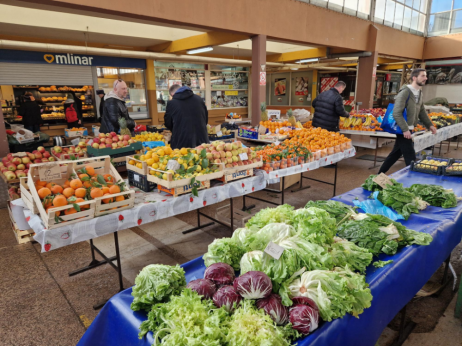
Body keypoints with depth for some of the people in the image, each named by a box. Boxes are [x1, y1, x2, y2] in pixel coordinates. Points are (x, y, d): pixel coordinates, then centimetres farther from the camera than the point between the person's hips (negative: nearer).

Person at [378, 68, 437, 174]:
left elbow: (422, 112, 20)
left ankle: (380, 174, 26)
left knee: (396, 153, 16)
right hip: (403, 130, -9)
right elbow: (396, 113, -23)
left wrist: (429, 125, 10)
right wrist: (405, 129, -26)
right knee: (411, 158, -5)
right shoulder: (405, 92, -16)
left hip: (407, 129, 9)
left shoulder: (419, 93, 12)